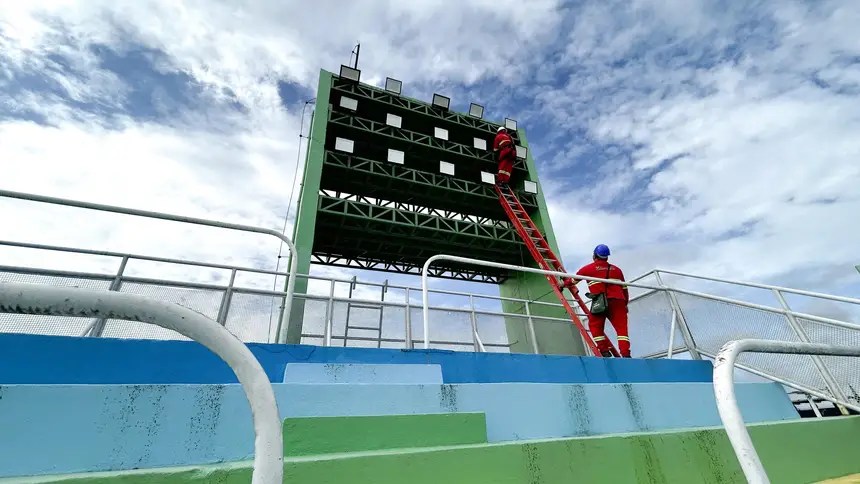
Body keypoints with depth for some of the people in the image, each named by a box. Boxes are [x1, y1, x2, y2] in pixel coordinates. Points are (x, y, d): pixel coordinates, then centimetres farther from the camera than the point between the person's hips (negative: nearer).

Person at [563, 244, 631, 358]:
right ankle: (626, 354, -8)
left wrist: (564, 284, 40)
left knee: (595, 325, 10)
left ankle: (605, 351, 4)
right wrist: (625, 303, 33)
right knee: (621, 328, 2)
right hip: (618, 301, 4)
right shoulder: (616, 269, 22)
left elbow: (573, 280, 21)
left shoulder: (588, 268, 10)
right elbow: (624, 288, 23)